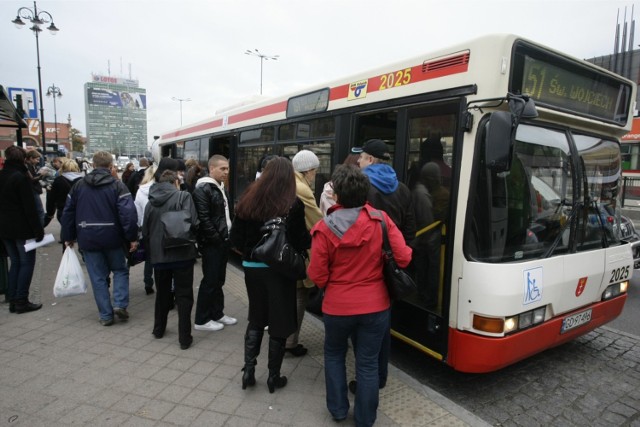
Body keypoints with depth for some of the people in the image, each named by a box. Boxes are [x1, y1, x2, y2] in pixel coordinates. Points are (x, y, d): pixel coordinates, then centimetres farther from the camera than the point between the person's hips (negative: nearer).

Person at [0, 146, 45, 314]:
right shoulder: (21, 177, -14)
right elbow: (30, 206, -18)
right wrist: (38, 229, -15)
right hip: (22, 228, -7)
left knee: (15, 262, 14)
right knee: (27, 262, 1)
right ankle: (21, 301, 1)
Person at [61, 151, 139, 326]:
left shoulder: (79, 185, 6)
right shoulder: (117, 185, -7)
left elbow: (67, 212, 9)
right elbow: (128, 213, -17)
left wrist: (68, 237, 17)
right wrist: (132, 238, -12)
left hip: (87, 238, 3)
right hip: (112, 238, -2)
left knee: (98, 277, 9)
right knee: (120, 269, 17)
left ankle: (105, 315, 12)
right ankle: (120, 304, 2)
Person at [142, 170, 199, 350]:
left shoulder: (151, 202, 8)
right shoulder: (183, 196, -8)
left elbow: (145, 231, 12)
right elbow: (192, 222, -20)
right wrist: (191, 236, 1)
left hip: (159, 255, 5)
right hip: (182, 254, -5)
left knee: (162, 293, 22)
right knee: (184, 296, 4)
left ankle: (158, 329, 36)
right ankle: (184, 338, 6)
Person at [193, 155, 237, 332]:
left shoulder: (222, 188, 15)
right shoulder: (203, 189, -14)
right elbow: (203, 219, -20)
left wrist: (227, 236, 10)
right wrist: (216, 239, -18)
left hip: (223, 241, 9)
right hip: (211, 243, -9)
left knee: (219, 279, 15)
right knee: (210, 280, -2)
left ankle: (217, 314, 27)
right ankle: (201, 320, 10)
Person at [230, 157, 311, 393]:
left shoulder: (247, 199, 0)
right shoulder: (292, 204, -13)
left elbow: (235, 237, 3)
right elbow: (302, 241, -13)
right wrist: (312, 238, 8)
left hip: (252, 268, 4)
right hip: (279, 269, -4)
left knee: (256, 319, 21)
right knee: (279, 322, 10)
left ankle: (248, 371, 19)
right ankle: (273, 377, 21)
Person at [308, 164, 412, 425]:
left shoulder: (324, 229, -16)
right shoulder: (381, 220, -11)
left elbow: (317, 276, -11)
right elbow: (403, 258, -9)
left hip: (337, 306, -1)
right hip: (375, 305, 1)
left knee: (334, 354, 25)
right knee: (368, 363, 15)